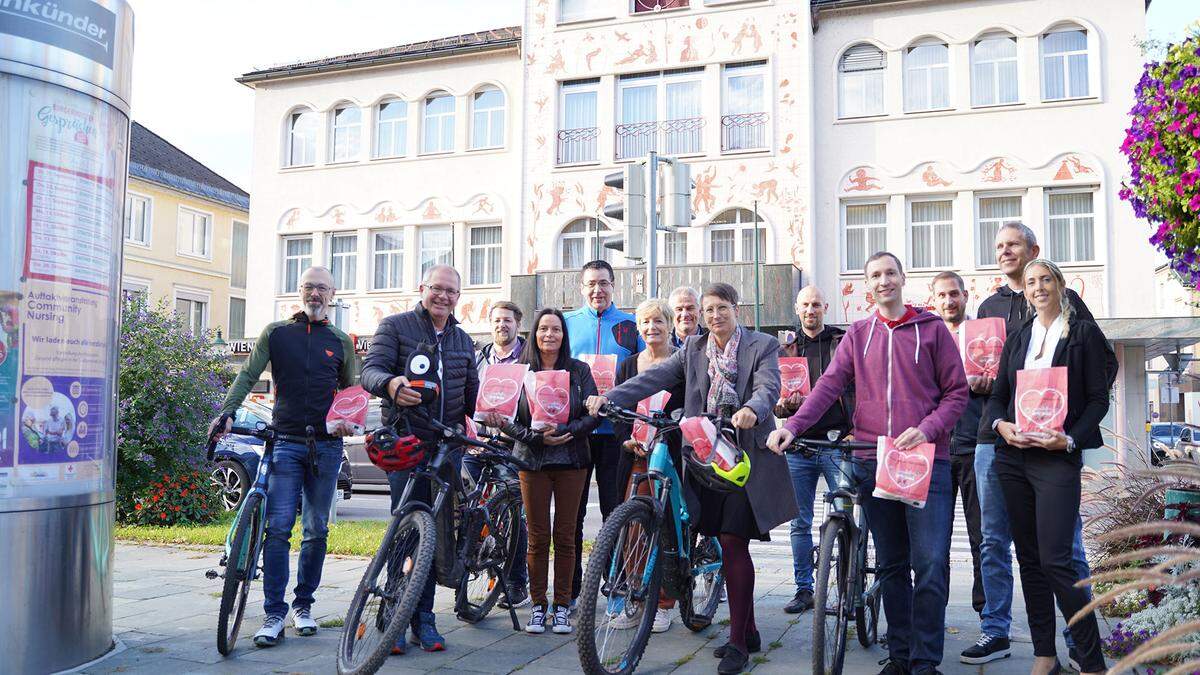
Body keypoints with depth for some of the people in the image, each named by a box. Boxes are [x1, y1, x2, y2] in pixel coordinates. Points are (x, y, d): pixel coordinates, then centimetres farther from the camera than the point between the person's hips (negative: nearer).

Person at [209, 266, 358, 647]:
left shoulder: (341, 342, 10)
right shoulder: (276, 333, 7)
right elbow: (248, 375, 1)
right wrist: (227, 412, -14)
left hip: (326, 445, 2)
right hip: (285, 441, -1)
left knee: (316, 530, 7)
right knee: (278, 528, -9)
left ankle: (303, 605, 20)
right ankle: (274, 614, -3)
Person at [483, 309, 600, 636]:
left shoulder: (579, 370, 5)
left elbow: (593, 414, -1)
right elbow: (506, 418, -1)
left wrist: (561, 432, -15)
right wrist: (537, 437, -15)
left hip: (570, 461, 0)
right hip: (533, 460, 0)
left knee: (565, 536, 3)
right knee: (537, 537, 2)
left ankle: (562, 605, 14)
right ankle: (538, 605, 13)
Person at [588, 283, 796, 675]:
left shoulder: (762, 346, 0)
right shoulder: (693, 349, 12)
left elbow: (768, 386, -16)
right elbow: (656, 377, 1)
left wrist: (751, 410, -39)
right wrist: (609, 399, -13)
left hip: (745, 458, -4)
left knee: (733, 543, -9)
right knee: (728, 544, 10)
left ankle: (738, 643, 1)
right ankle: (748, 631, 24)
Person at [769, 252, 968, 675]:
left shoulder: (932, 329, 5)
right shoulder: (858, 334, 12)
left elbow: (957, 391, 3)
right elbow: (830, 384, 1)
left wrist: (926, 429, -14)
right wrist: (793, 425, -14)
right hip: (873, 461, 3)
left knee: (930, 565, -7)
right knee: (890, 565, 10)